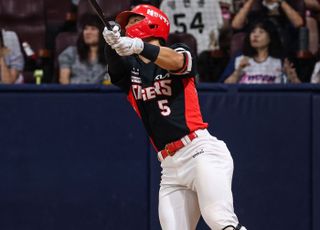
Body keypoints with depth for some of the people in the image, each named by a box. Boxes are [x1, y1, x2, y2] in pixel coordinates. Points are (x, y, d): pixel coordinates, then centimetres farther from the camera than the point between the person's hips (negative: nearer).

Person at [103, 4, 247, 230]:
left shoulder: (180, 53, 6)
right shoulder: (128, 69, 17)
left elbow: (174, 61, -18)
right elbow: (115, 61, -6)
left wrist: (138, 46, -37)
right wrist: (113, 42, -31)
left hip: (201, 150, -5)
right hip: (171, 167, 6)